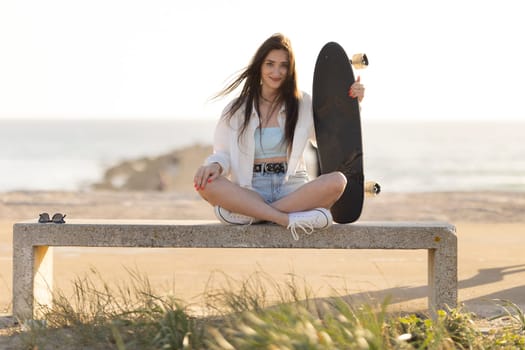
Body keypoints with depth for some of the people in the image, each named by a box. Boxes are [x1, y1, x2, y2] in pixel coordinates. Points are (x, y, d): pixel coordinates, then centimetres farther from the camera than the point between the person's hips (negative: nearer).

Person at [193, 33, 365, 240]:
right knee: (205, 183, -32)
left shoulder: (303, 105, 14)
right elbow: (223, 155, 9)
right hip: (250, 192, -1)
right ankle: (287, 219, -38)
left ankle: (249, 213, -30)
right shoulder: (236, 110, 13)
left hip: (293, 190, 1)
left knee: (337, 181, -31)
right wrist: (215, 166, -14)